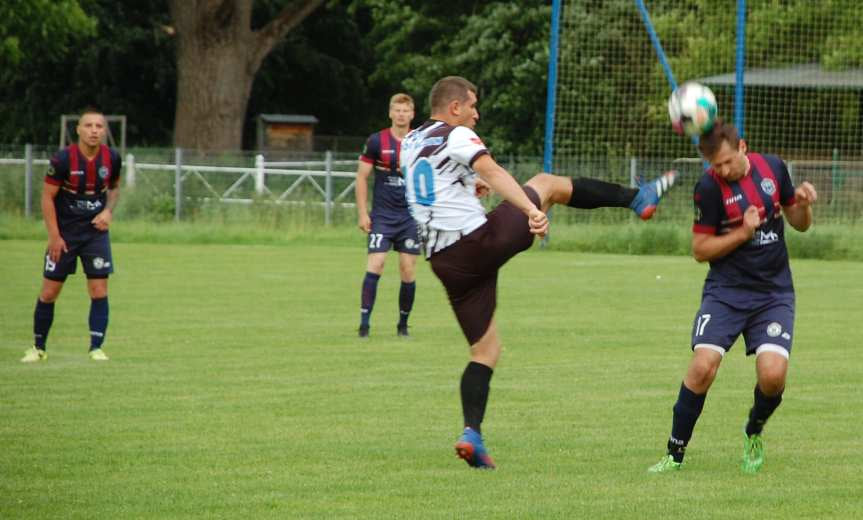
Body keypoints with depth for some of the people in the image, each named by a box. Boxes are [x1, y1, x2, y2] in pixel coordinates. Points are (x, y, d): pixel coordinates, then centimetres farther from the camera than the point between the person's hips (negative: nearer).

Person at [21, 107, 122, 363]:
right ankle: (38, 347, 18)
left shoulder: (111, 158, -6)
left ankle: (96, 348, 1)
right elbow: (47, 197, -10)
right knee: (49, 293, 2)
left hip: (95, 232, 2)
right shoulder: (63, 159, -16)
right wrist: (54, 236, -12)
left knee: (99, 291, -7)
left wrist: (108, 210, -5)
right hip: (64, 234, -2)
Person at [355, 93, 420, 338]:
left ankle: (403, 324, 15)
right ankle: (364, 323, -10)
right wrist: (362, 213, -4)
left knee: (408, 272, 2)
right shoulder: (377, 141, -2)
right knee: (375, 265, -13)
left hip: (411, 217, 2)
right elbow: (362, 176, 2)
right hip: (382, 216, -2)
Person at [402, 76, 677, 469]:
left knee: (484, 349, 12)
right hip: (480, 241, -6)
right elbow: (493, 173, -24)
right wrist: (531, 210, -36)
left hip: (446, 263, 6)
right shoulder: (457, 136, -6)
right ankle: (637, 198, 17)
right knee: (546, 183, 16)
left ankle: (472, 433, -6)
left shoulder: (409, 144, 18)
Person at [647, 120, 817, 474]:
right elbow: (700, 250, -5)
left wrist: (803, 203, -8)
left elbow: (799, 224, 14)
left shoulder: (773, 168, 2)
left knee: (773, 375, -16)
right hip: (726, 290, -2)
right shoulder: (709, 187, -9)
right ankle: (675, 453, -3)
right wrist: (743, 233, -16)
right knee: (703, 366, -19)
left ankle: (753, 433, 16)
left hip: (774, 292, 2)